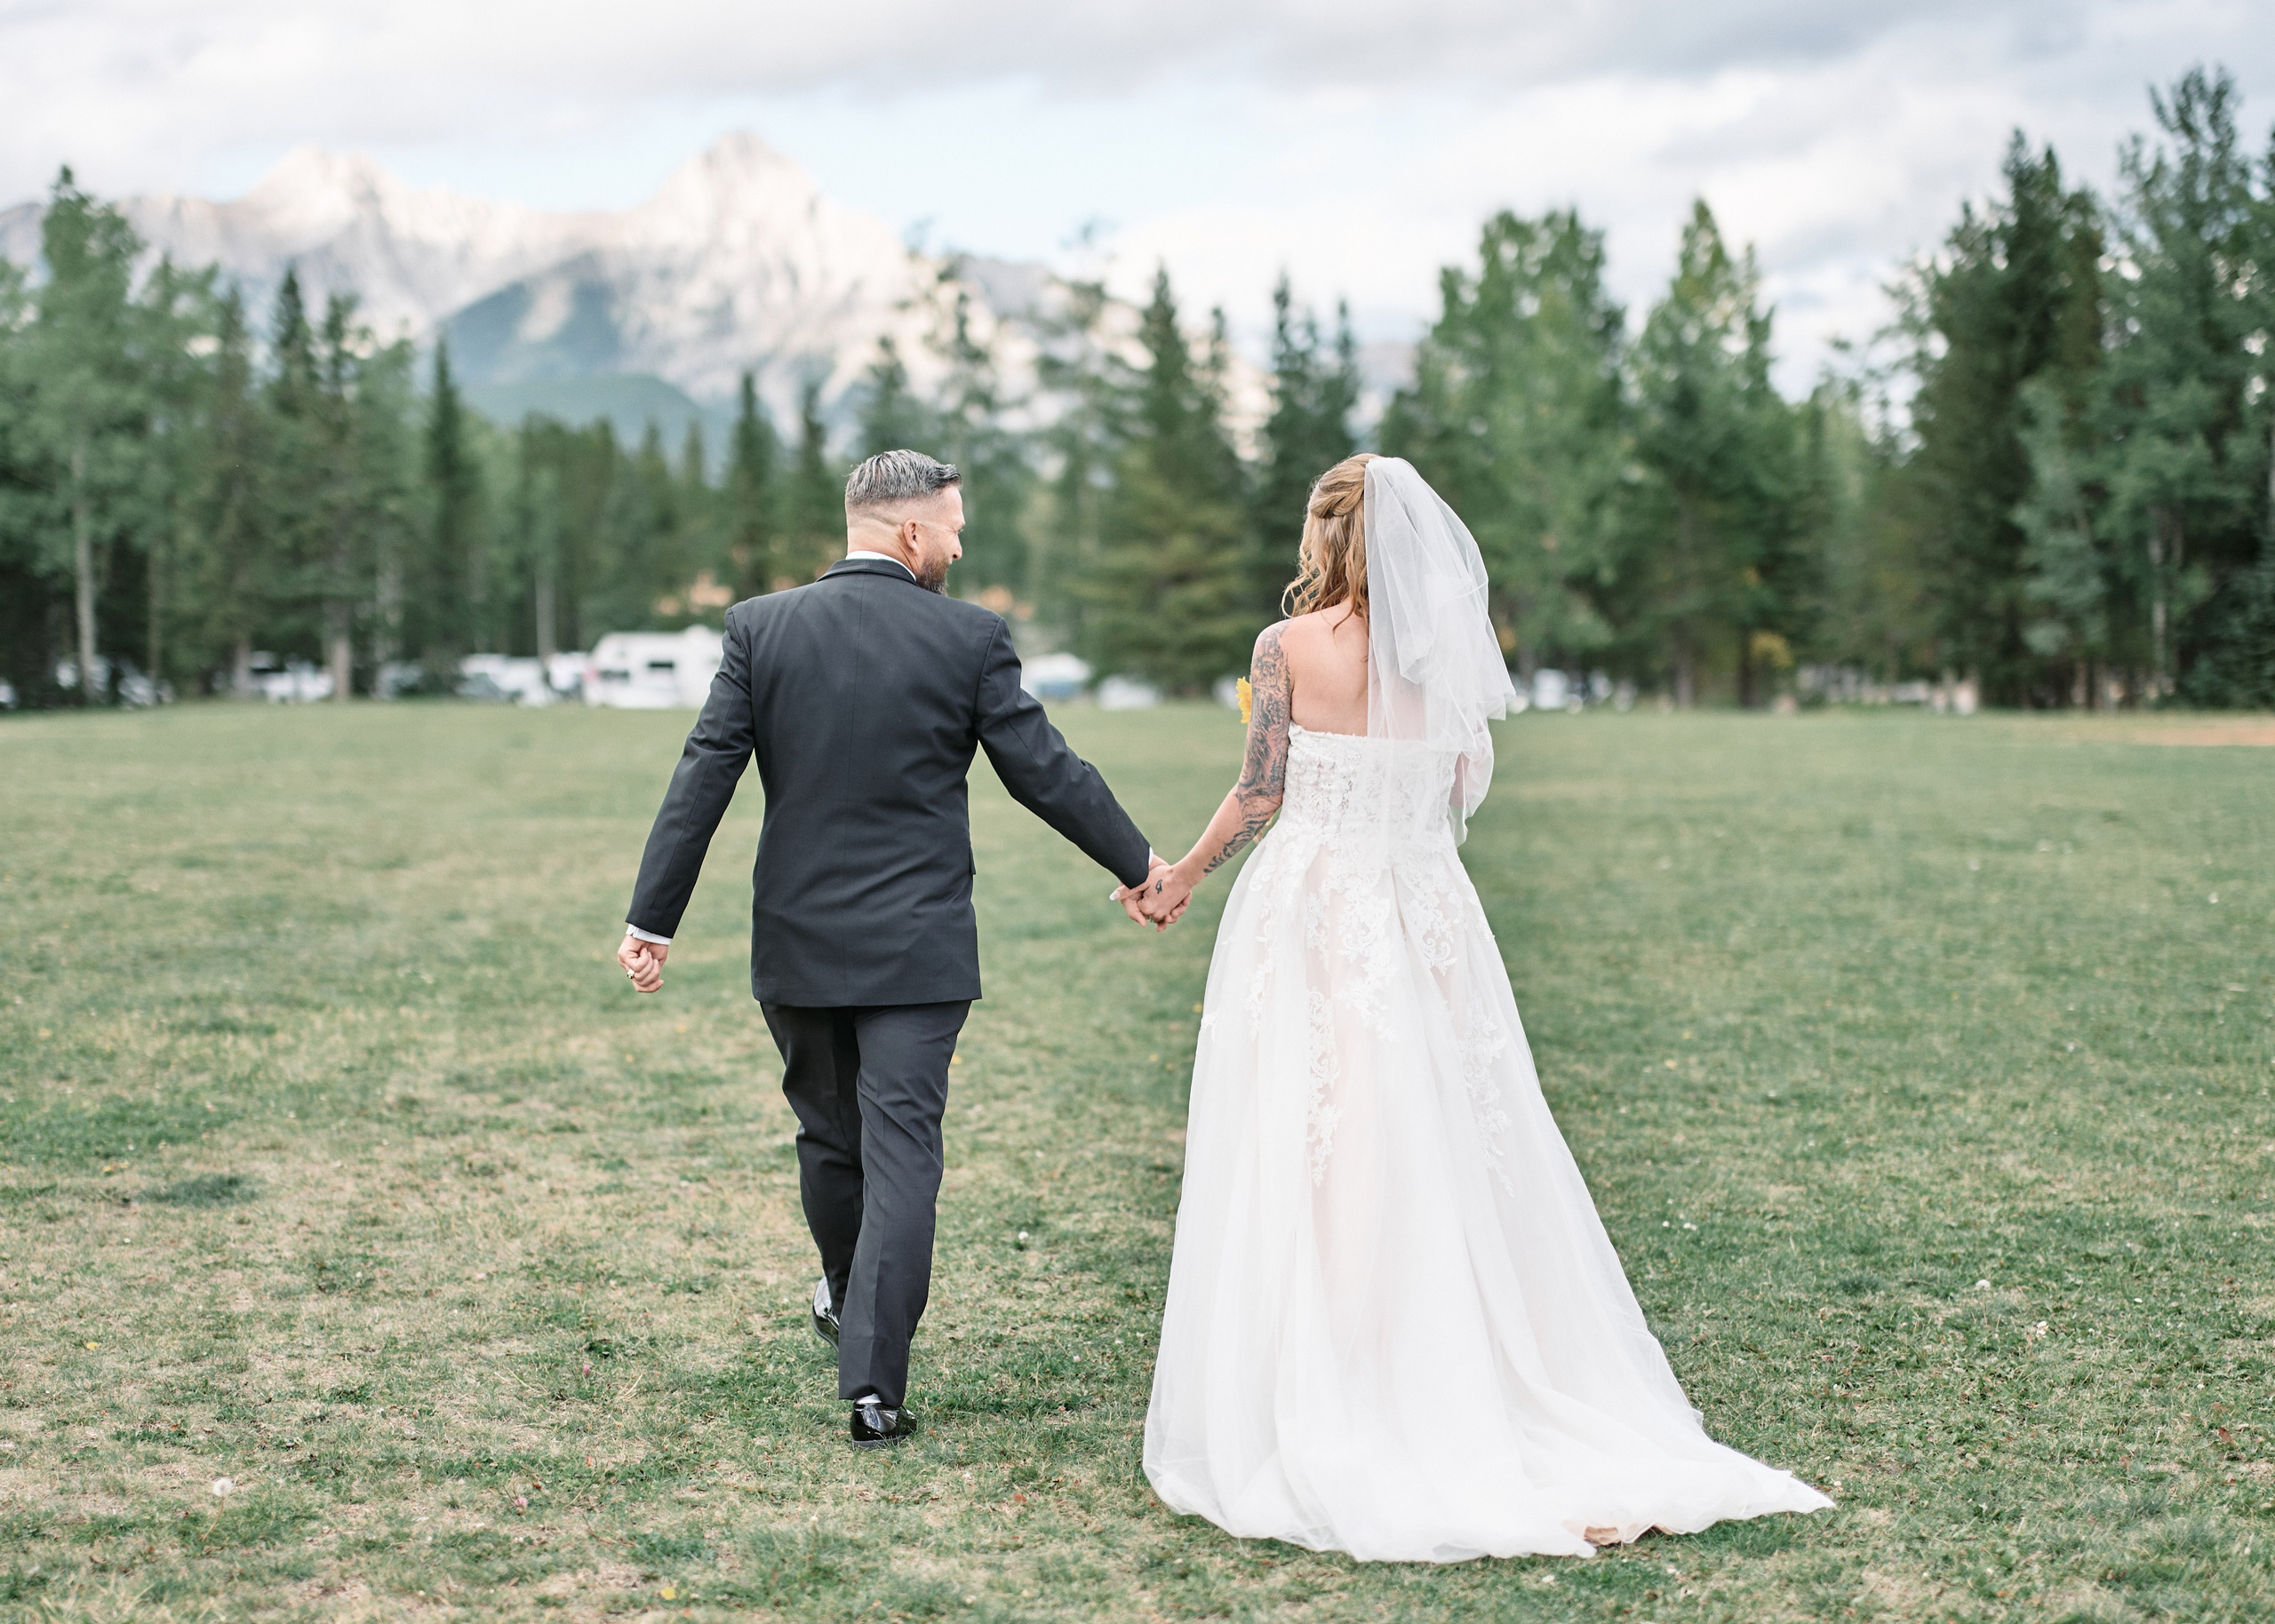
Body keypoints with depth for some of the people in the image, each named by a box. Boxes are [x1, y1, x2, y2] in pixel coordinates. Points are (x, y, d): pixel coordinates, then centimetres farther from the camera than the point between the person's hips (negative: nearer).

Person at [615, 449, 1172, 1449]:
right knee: (901, 1153, -2)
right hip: (917, 948, -3)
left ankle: (849, 1302, 44)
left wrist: (652, 917, -2)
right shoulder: (969, 638, -7)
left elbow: (703, 778, -5)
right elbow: (1045, 772, -2)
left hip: (799, 944, 3)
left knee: (829, 1135, 21)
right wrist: (1137, 863, 13)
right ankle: (874, 1384, -6)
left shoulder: (761, 628, -2)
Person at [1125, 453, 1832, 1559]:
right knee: (1442, 1156, 9)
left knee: (1301, 1163, 1)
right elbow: (1461, 793, 9)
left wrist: (1182, 878, 8)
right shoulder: (1446, 650, 5)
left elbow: (1261, 792, -5)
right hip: (1424, 916, 4)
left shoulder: (1290, 645, -6)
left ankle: (1320, 1423, 2)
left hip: (1308, 908, -4)